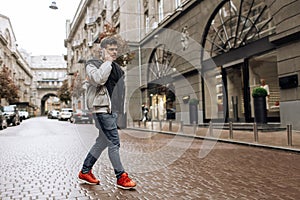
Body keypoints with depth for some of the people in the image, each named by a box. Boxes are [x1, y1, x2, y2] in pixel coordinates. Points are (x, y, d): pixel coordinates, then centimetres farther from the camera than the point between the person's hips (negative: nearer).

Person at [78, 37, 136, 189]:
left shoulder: (116, 67, 20)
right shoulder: (92, 64, -2)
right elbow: (98, 79, -24)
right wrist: (107, 62, -12)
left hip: (112, 109, 9)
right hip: (101, 108, -8)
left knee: (103, 141, 13)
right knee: (114, 142, -8)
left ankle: (85, 172, 26)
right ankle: (121, 177, 1)